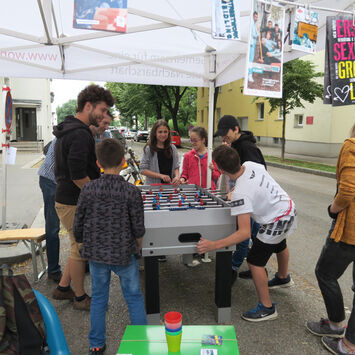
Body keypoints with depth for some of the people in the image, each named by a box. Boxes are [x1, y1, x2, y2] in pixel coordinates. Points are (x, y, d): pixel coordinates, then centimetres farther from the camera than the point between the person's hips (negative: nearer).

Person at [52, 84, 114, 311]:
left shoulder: (69, 130, 13)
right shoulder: (80, 134, -21)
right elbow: (78, 176, -27)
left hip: (67, 198, 10)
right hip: (74, 203, -10)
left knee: (79, 247, 21)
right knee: (81, 249, 5)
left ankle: (63, 288, 35)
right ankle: (80, 298, 24)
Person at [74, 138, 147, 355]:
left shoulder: (88, 189, -8)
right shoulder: (132, 192, -15)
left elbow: (79, 225, -1)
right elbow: (138, 229, -9)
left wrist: (84, 244, 17)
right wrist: (138, 248, 10)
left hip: (96, 254, 3)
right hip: (124, 254, -2)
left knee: (98, 298, 20)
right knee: (134, 298, 15)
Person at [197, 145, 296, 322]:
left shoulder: (240, 194, -35)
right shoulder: (251, 165, -14)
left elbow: (245, 232, -37)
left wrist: (213, 245, -40)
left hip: (277, 220, -10)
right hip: (289, 207, 10)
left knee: (254, 262, -2)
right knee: (279, 245, 34)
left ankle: (266, 308, 13)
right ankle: (283, 277, 62)